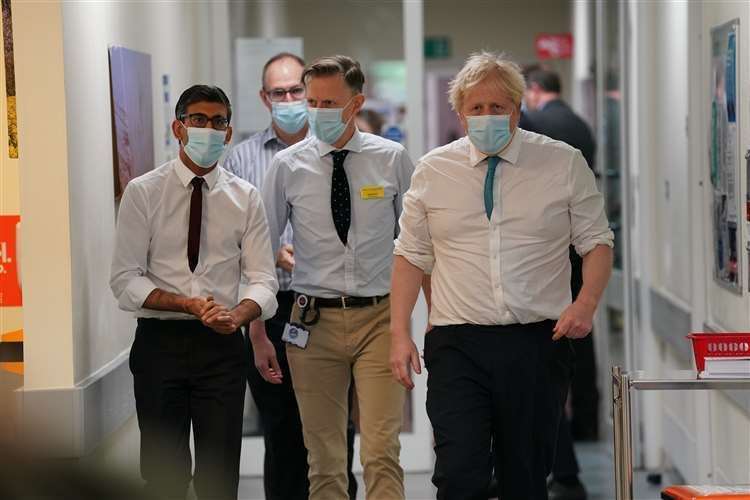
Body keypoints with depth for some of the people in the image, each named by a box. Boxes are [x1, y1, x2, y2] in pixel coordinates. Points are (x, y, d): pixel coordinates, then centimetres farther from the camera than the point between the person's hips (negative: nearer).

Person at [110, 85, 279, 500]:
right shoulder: (143, 193, 0)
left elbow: (263, 280, 1)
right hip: (159, 342, -1)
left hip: (223, 345, 1)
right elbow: (125, 280, -5)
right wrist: (185, 304, -19)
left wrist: (238, 314, -21)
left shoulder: (245, 198, 6)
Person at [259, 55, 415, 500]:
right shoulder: (288, 166, 1)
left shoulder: (393, 159, 1)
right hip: (315, 321, 1)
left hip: (380, 317, -1)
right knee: (324, 458, 7)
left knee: (382, 452, -9)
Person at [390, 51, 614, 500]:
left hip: (536, 343, 0)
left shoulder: (564, 164, 3)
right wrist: (400, 332, 2)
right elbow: (412, 256, 11)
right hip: (457, 344, 0)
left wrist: (587, 302, -12)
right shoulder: (433, 171, 7)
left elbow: (597, 241, 6)